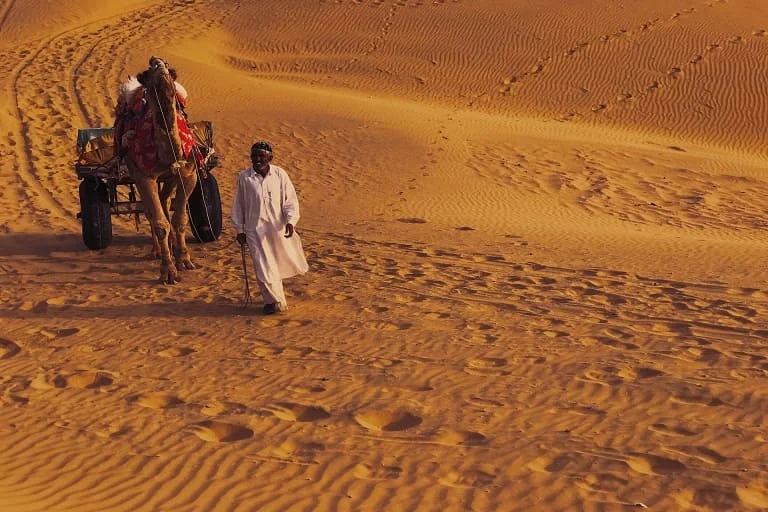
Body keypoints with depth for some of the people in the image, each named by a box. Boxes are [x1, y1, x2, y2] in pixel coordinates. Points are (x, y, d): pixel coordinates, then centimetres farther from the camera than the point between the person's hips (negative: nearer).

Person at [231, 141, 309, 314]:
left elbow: (290, 199, 0)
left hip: (278, 227, 2)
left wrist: (290, 221, -14)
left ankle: (276, 292, 39)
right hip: (255, 229, -1)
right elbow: (237, 205, 4)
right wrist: (239, 230, 4)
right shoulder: (244, 177, -4)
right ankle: (273, 300, 14)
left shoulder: (280, 174, -4)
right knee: (263, 266, -3)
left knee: (286, 260, 13)